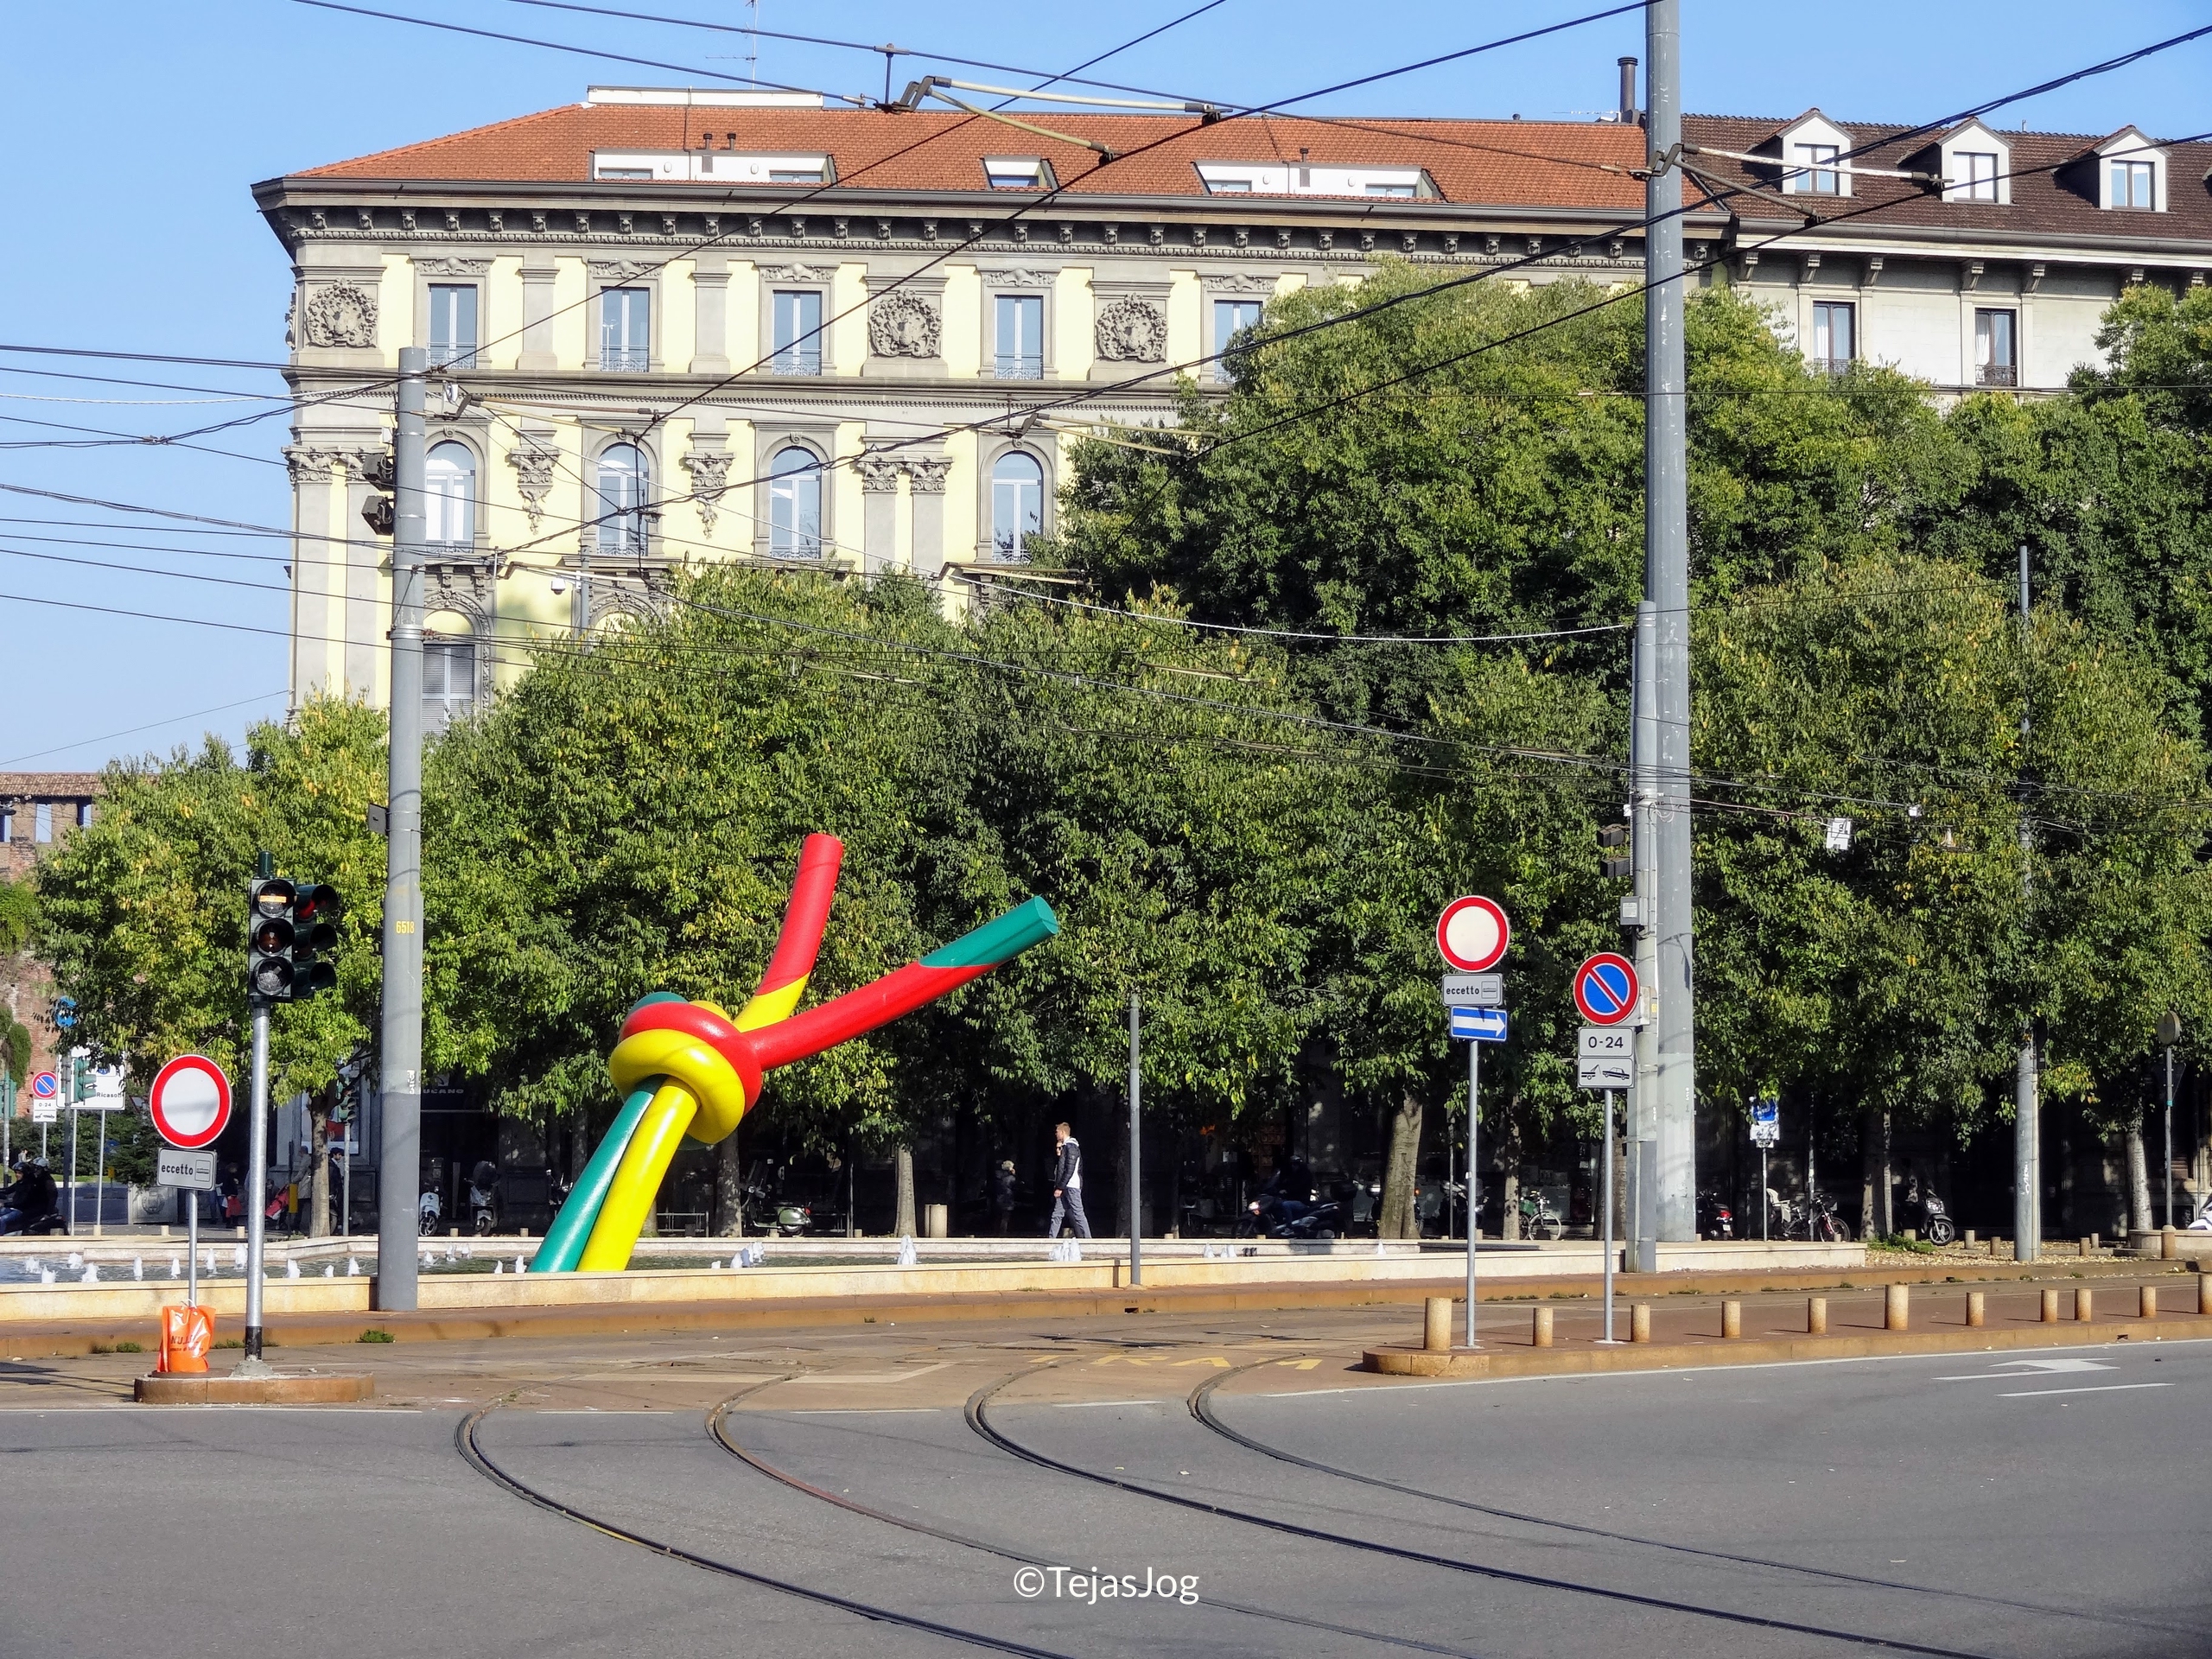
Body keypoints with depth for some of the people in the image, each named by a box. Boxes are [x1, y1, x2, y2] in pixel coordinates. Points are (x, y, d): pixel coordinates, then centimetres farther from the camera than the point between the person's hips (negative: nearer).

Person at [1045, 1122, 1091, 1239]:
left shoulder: (1071, 1147, -11)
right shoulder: (1064, 1146, 19)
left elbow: (1069, 1170, -18)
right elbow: (1059, 1166, 22)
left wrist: (1060, 1187, -18)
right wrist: (1058, 1154, 6)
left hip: (1071, 1187, -10)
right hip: (1064, 1188, 10)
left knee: (1078, 1214, -9)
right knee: (1057, 1214, 6)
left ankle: (1087, 1239, -7)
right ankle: (1051, 1239, 5)